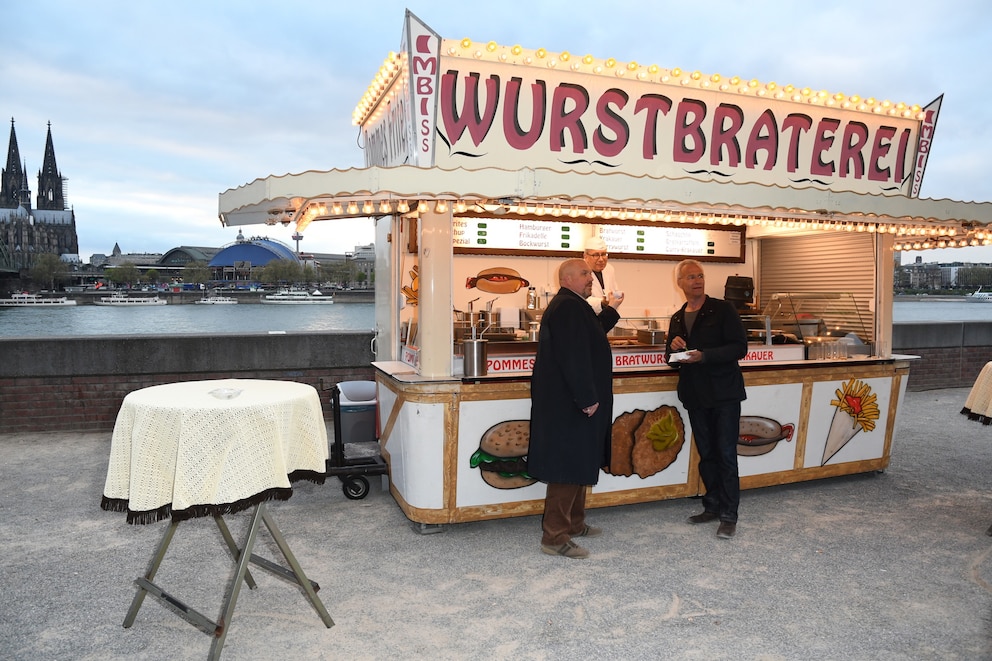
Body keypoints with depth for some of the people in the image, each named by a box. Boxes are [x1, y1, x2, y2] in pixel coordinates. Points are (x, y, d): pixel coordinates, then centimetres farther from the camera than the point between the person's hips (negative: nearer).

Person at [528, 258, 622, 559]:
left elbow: (591, 336, 28)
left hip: (569, 402, 11)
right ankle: (554, 536, 3)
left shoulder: (569, 306, 16)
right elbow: (574, 358, -25)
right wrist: (588, 398, -23)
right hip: (569, 405, -11)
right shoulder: (569, 308, -18)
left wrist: (610, 310, 24)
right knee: (568, 468, -5)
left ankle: (574, 523, 32)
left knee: (578, 465, 19)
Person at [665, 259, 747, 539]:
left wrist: (704, 356, -23)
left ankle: (729, 515, 5)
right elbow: (671, 359, 17)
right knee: (706, 455, 13)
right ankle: (712, 506, 25)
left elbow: (740, 347, -13)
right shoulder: (677, 319, 11)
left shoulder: (722, 310, -6)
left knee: (726, 455, -3)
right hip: (695, 395, 6)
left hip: (724, 393, -5)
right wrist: (674, 349, -6)